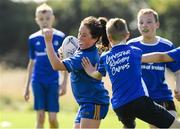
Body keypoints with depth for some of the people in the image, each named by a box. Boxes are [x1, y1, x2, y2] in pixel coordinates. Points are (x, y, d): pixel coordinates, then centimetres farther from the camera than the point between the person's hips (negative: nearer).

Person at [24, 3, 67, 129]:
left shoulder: (60, 37, -2)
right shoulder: (33, 39, 4)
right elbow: (31, 62, 13)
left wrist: (64, 82, -3)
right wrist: (27, 86, 13)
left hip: (53, 81, -1)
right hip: (38, 81, 1)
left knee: (52, 118, -4)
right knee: (40, 116, -4)